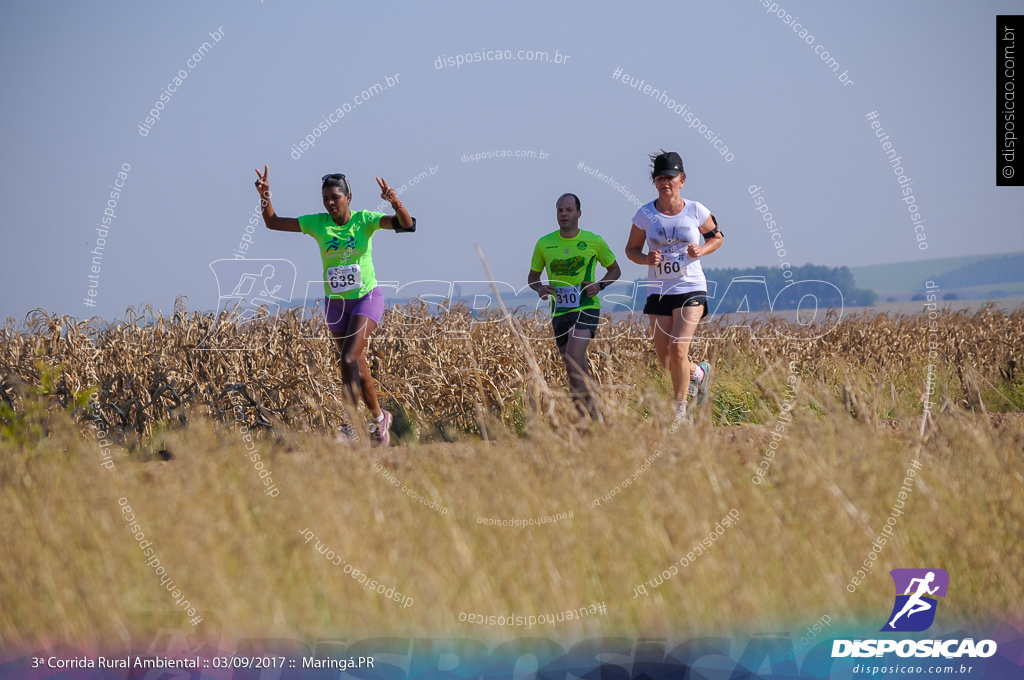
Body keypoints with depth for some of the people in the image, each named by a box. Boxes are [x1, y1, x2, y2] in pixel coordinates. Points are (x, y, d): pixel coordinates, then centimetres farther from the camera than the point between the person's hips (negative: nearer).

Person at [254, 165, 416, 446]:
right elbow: (272, 222, -3)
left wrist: (395, 202, -41)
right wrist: (265, 197, -20)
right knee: (357, 366, 10)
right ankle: (379, 418, 23)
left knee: (349, 359, -21)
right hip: (335, 303, 4)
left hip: (366, 298, -4)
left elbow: (406, 225, -22)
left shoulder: (365, 220, -10)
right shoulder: (317, 223, -3)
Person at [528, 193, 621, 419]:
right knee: (579, 370, 6)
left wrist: (600, 285, -7)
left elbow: (614, 270, 12)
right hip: (559, 313, 4)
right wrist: (539, 288, -7)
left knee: (572, 360, -24)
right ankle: (594, 417, 16)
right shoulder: (544, 244, 3)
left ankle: (583, 411, -19)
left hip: (586, 309, -4)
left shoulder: (594, 242, -1)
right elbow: (532, 276, 16)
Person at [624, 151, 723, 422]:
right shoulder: (645, 214, -1)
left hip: (691, 290, -3)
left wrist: (701, 251, -9)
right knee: (666, 361, 3)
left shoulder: (695, 211, -3)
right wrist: (646, 259, -13)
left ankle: (680, 409, 0)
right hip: (659, 292, 3)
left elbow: (716, 237, 12)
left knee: (678, 351, -17)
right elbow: (631, 249, 9)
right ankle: (699, 373, 37)